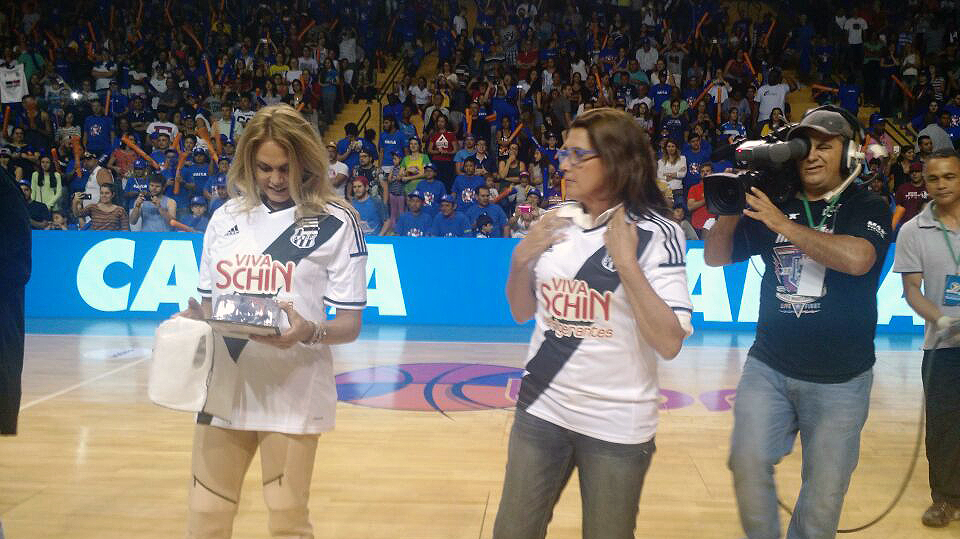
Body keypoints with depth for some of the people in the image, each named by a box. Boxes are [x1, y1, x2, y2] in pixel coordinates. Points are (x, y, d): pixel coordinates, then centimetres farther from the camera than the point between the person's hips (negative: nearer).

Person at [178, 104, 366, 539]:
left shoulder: (336, 222, -5)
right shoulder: (226, 217, 8)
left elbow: (350, 324, -6)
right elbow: (209, 303, 16)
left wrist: (308, 333, -25)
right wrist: (190, 319, -6)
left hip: (293, 394, -4)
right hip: (224, 388, 4)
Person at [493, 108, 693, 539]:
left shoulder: (656, 233, -12)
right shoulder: (554, 222, 1)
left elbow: (669, 343, -19)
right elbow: (522, 313, 11)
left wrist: (626, 262, -22)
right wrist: (521, 261, -7)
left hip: (617, 424, -4)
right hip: (541, 410, 4)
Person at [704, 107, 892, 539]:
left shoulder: (867, 207, -3)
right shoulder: (774, 203, 6)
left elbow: (857, 258, -24)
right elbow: (715, 257, 7)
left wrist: (782, 223, -26)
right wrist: (731, 207, -11)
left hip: (840, 378, -2)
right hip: (768, 368, 2)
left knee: (825, 491, 6)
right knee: (749, 464, -7)